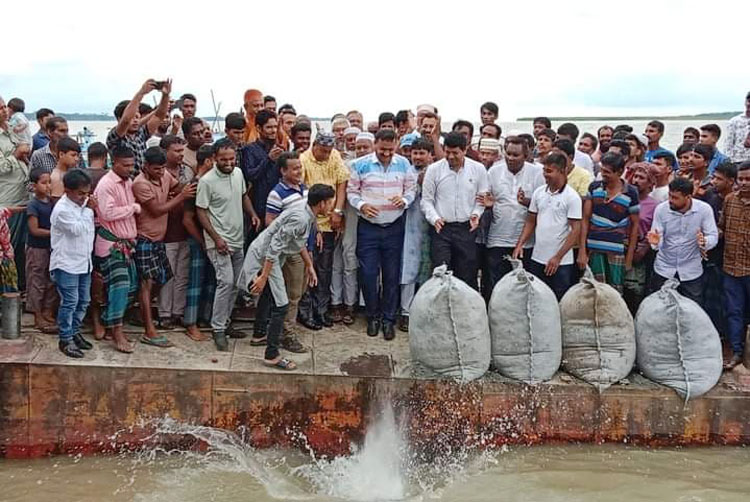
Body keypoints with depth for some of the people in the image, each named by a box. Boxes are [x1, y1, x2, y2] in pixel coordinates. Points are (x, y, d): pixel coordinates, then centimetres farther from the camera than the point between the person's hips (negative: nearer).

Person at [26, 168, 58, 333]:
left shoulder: (52, 202, 5)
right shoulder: (33, 205, -13)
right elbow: (34, 230, -17)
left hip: (51, 247, 7)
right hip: (36, 249, -6)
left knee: (51, 282, 11)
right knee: (37, 283, 2)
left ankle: (48, 314, 21)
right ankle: (38, 319, 9)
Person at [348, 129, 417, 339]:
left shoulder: (404, 164, 2)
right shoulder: (361, 164, -3)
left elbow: (411, 189, 8)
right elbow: (351, 191, 2)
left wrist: (404, 200, -14)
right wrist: (361, 205, -17)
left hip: (394, 227, 1)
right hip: (368, 227, -1)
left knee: (392, 275, 6)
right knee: (368, 274, -1)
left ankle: (388, 318, 18)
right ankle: (373, 316, 18)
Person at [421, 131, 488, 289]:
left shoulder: (478, 169, 3)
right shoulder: (434, 169, 0)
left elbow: (483, 198, 10)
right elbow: (427, 199, 4)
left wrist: (476, 213, -8)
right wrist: (434, 218, -11)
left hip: (466, 229, 1)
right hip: (441, 229, -1)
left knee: (467, 276, 4)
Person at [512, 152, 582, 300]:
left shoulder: (572, 197, -8)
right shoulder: (538, 193, 8)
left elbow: (576, 230, -11)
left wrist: (558, 257, -16)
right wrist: (520, 244, 1)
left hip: (561, 262, -5)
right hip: (537, 259, 5)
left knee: (560, 303, -1)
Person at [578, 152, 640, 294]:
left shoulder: (631, 193, -2)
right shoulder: (594, 188, 3)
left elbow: (634, 225, 3)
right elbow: (585, 220, 4)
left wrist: (630, 256, 1)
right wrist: (582, 250, 0)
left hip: (617, 251, -2)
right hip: (594, 249, 2)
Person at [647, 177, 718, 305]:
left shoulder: (704, 209, -12)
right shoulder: (661, 209, -9)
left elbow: (713, 236, -10)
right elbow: (657, 238, -8)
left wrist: (704, 242, -34)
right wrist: (655, 242, -32)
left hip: (691, 271, -1)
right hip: (664, 270, 1)